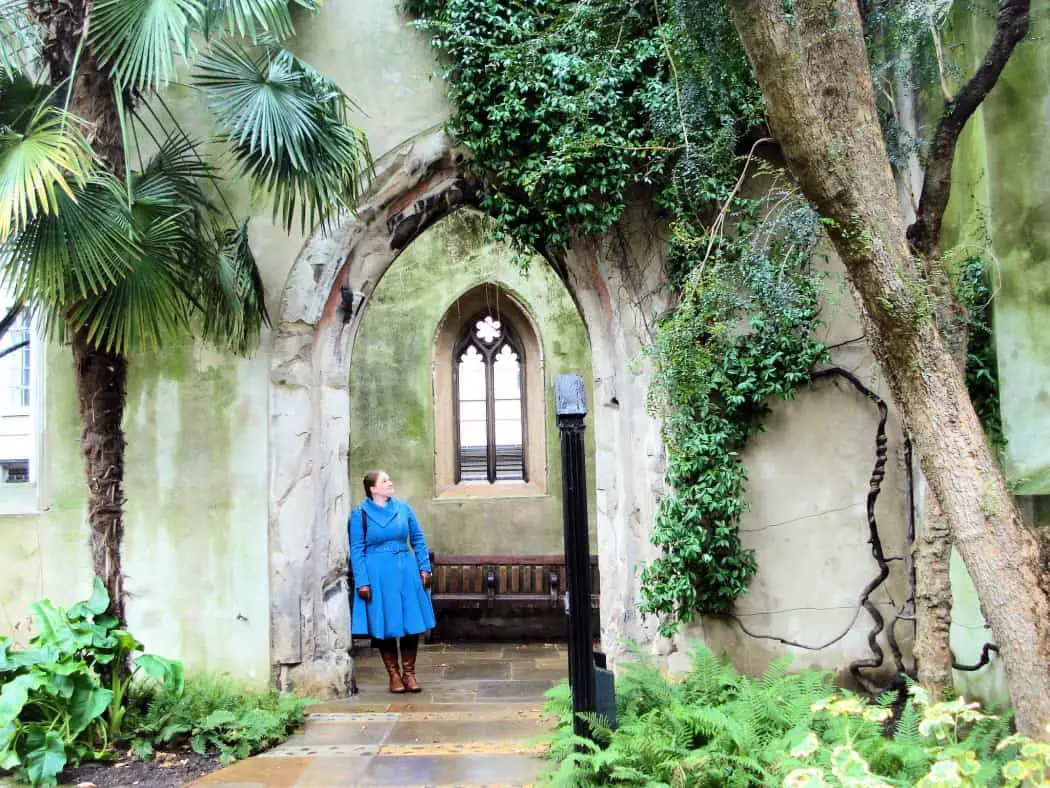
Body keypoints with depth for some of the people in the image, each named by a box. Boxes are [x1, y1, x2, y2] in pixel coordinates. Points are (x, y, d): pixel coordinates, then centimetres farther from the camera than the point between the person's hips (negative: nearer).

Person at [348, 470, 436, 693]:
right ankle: (394, 675, 18)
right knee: (385, 626, 4)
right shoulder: (360, 514, -4)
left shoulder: (403, 508, 6)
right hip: (378, 575, -3)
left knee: (412, 623, 4)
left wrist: (424, 567, 5)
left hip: (406, 572, 3)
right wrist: (362, 581, -10)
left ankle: (409, 672, 18)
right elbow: (356, 550, -5)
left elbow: (418, 539, 11)